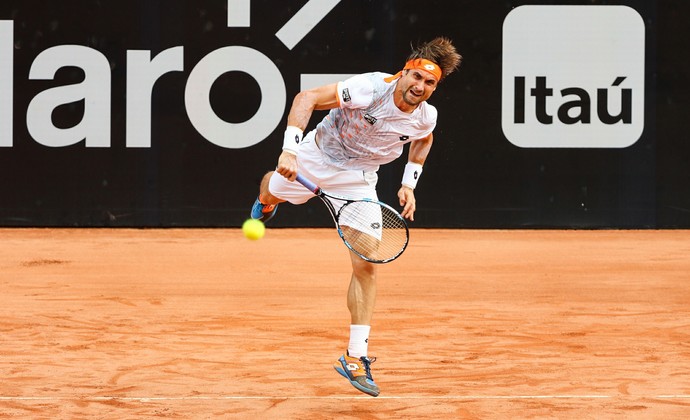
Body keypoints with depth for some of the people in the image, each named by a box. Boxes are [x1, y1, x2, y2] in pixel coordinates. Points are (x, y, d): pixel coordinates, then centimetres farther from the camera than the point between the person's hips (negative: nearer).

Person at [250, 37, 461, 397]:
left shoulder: (425, 117, -17)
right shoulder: (369, 88, -33)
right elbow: (307, 98, -33)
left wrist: (409, 183, 2)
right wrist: (290, 148, -43)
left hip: (358, 178, 2)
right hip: (318, 155, -2)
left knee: (366, 265, -10)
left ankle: (355, 357, -5)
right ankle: (266, 202, 68)